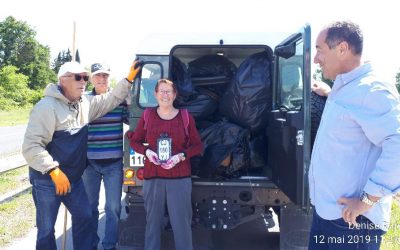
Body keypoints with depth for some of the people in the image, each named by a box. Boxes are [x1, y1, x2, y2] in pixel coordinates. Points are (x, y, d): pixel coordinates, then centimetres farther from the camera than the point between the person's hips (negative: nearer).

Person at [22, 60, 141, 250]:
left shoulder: (85, 102, 3)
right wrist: (54, 171, -28)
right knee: (46, 229, 6)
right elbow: (31, 146, -22)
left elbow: (111, 100, 15)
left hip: (73, 177, 7)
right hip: (47, 179, -7)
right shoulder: (47, 106, -19)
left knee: (84, 216, 16)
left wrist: (128, 79, 3)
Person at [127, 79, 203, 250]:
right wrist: (147, 151, -6)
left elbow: (197, 146, 6)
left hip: (180, 178, -1)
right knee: (153, 220, 8)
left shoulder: (185, 117, 2)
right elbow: (135, 141, 14)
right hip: (153, 176, 1)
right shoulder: (147, 115, 6)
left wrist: (181, 156, -11)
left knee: (181, 221, 0)